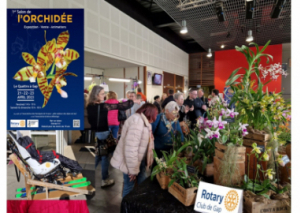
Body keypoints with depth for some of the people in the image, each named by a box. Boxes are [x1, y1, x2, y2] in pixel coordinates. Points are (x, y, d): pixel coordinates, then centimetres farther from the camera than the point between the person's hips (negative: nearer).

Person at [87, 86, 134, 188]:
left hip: (93, 133, 7)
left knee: (97, 155, 22)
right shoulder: (103, 106, -19)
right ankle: (105, 180, 17)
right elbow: (119, 106, -18)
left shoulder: (89, 106, 1)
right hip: (103, 133, -7)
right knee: (104, 156, 6)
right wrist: (132, 101, -9)